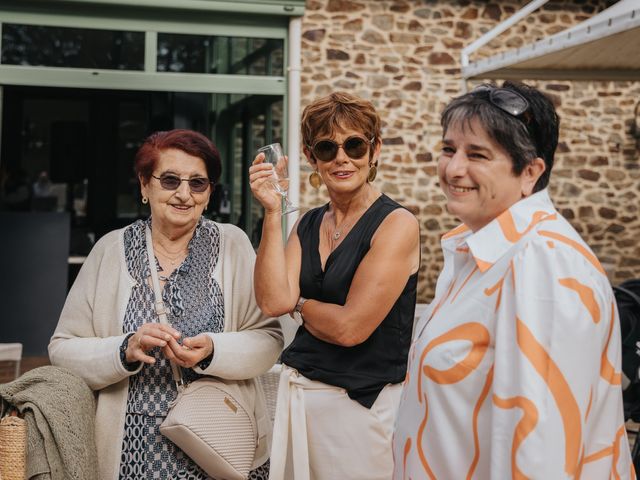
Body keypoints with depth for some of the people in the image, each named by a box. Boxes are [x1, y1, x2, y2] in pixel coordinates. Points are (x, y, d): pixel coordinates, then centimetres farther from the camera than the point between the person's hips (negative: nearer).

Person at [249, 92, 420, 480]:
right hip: (297, 394, 6)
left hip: (362, 404, -6)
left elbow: (350, 327, -18)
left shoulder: (397, 224, -12)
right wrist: (273, 214, -10)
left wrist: (298, 303, -1)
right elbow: (273, 302, -8)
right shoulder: (310, 223, 7)